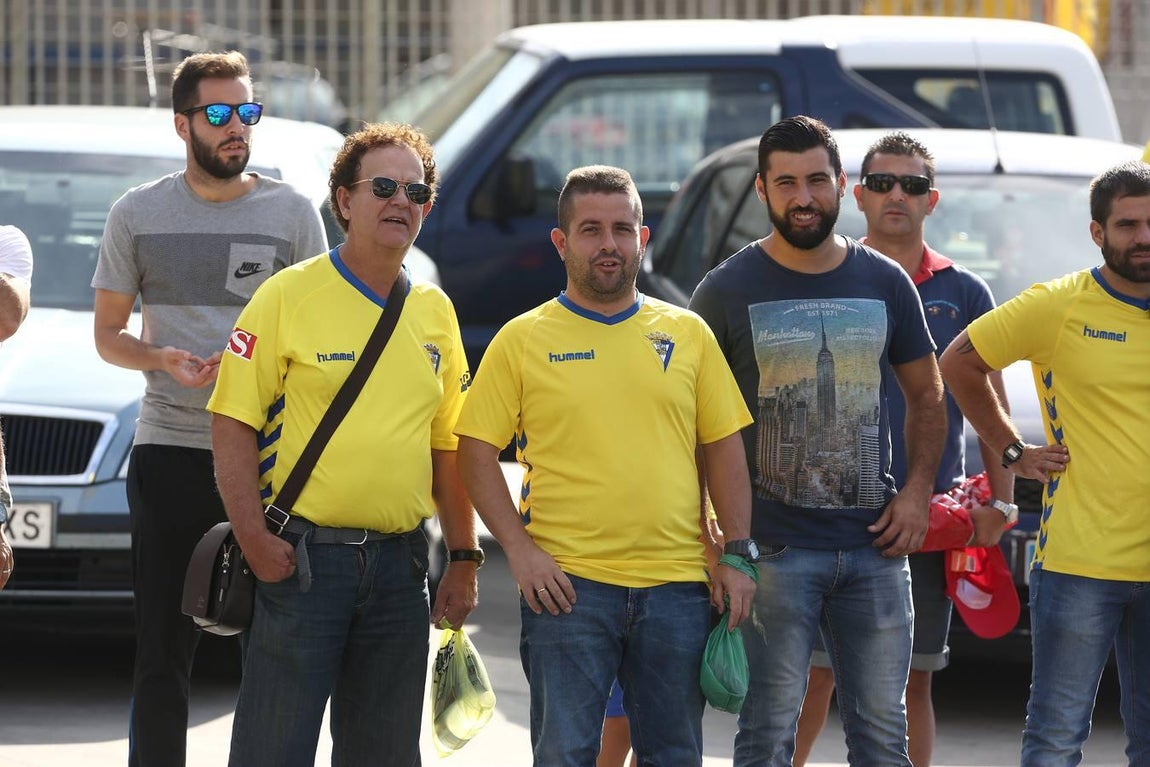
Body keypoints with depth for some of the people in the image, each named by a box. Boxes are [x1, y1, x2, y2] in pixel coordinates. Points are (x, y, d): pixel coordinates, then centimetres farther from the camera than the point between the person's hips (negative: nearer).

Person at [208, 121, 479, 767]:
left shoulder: (435, 312, 12)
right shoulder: (290, 295, -4)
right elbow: (232, 422, -7)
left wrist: (464, 560, 11)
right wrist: (254, 538, -15)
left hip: (400, 565, 5)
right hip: (300, 560, -5)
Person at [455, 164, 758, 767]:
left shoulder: (687, 334, 10)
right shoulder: (524, 340, 3)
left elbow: (724, 450, 12)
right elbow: (477, 454, 2)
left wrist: (736, 554, 3)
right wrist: (520, 549, -9)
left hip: (677, 582, 3)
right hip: (567, 582, -2)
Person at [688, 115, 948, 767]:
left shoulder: (886, 283, 8)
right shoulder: (729, 290, -1)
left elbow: (927, 397, 17)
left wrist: (917, 492, 2)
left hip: (875, 546, 3)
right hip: (772, 548, -3)